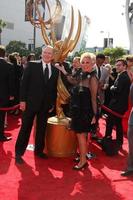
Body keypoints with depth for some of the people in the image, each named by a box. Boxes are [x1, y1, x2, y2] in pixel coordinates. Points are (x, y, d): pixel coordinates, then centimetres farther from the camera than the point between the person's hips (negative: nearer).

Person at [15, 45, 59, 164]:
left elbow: (54, 88, 9)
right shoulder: (32, 65, -3)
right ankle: (19, 152, 15)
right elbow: (24, 83, -6)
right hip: (31, 102, -3)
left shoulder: (55, 70, 6)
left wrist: (52, 103, 5)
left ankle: (39, 150, 28)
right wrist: (23, 100, -10)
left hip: (46, 105, 3)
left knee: (42, 129, 12)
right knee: (25, 128, 4)